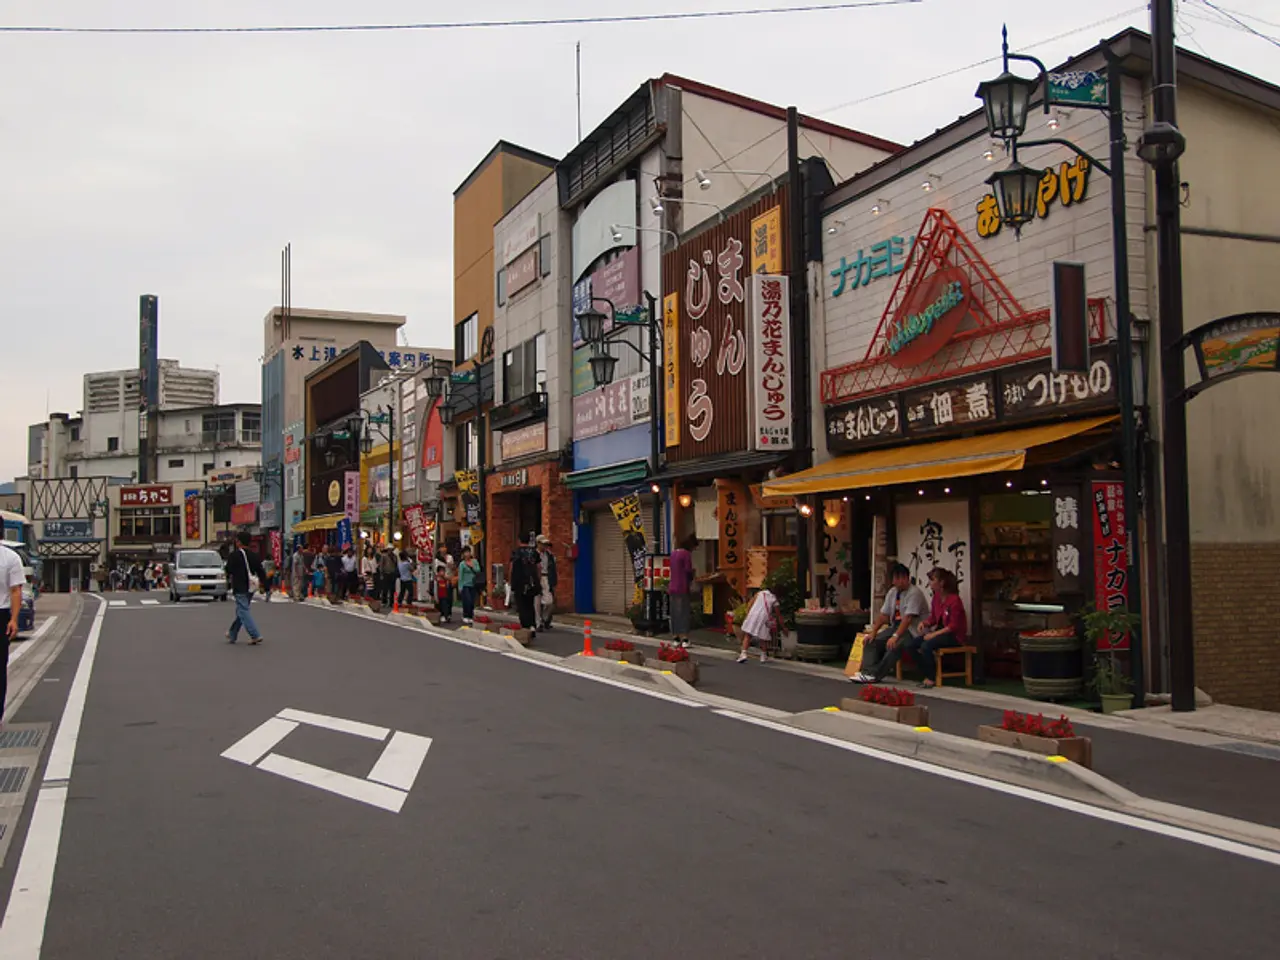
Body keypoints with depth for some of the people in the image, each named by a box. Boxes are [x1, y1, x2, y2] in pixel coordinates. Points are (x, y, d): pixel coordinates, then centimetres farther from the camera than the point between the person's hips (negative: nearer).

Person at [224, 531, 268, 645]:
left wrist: (229, 578, 19)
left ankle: (255, 636, -17)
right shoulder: (254, 555, 6)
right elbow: (261, 571, 5)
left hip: (239, 588, -7)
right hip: (251, 588, 7)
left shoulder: (234, 555, -12)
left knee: (243, 612, -7)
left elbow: (228, 570, -3)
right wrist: (264, 585, 5)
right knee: (241, 611, 18)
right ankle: (232, 635, 31)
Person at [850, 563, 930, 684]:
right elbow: (884, 615, 13)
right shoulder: (892, 592, 11)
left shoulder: (914, 593, -16)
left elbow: (908, 618, -25)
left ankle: (875, 674, -26)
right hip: (896, 626, 9)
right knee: (873, 641, -9)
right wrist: (873, 631, 0)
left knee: (894, 646, -33)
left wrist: (895, 636, -32)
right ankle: (867, 672, -19)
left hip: (913, 630, -8)